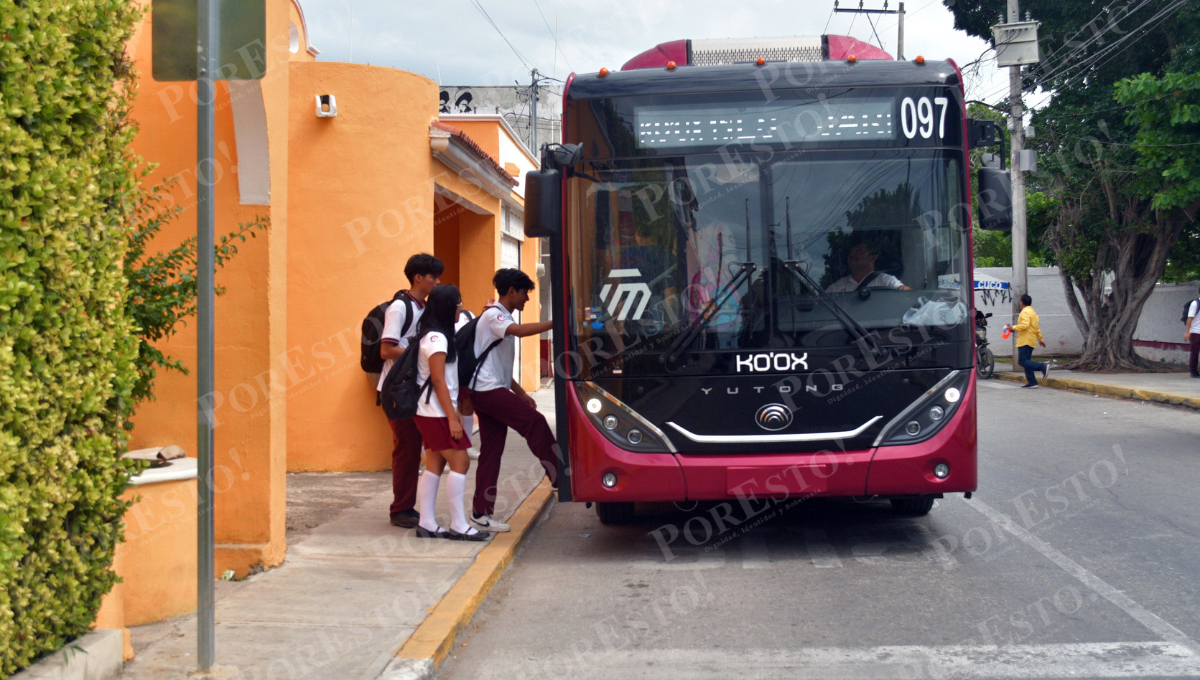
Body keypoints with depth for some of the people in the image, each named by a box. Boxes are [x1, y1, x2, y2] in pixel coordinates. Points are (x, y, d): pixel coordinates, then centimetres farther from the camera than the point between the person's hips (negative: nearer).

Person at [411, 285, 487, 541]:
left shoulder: (438, 336, 15)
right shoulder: (436, 338, -15)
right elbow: (438, 381, -18)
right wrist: (453, 418, -19)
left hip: (432, 414, 10)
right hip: (436, 413, -10)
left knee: (435, 465, 8)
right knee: (460, 462, -9)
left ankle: (426, 523, 9)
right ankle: (459, 526, -7)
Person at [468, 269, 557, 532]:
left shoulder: (503, 319, 23)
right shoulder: (492, 316, -8)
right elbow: (520, 330, -29)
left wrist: (520, 393, 21)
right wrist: (555, 323, -31)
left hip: (494, 391, 10)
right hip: (487, 389, -10)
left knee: (491, 452, 6)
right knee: (534, 422, -16)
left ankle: (481, 511, 7)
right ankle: (560, 477, -13)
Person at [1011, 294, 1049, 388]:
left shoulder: (1025, 312, -12)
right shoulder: (1033, 312, 20)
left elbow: (1024, 325, -26)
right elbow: (1036, 328, 26)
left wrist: (1014, 327, -15)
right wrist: (1040, 339, 30)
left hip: (1025, 341, -10)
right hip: (1031, 341, 10)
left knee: (1022, 361, -13)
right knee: (1026, 361, 11)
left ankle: (1043, 367, -22)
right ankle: (1032, 382, 7)